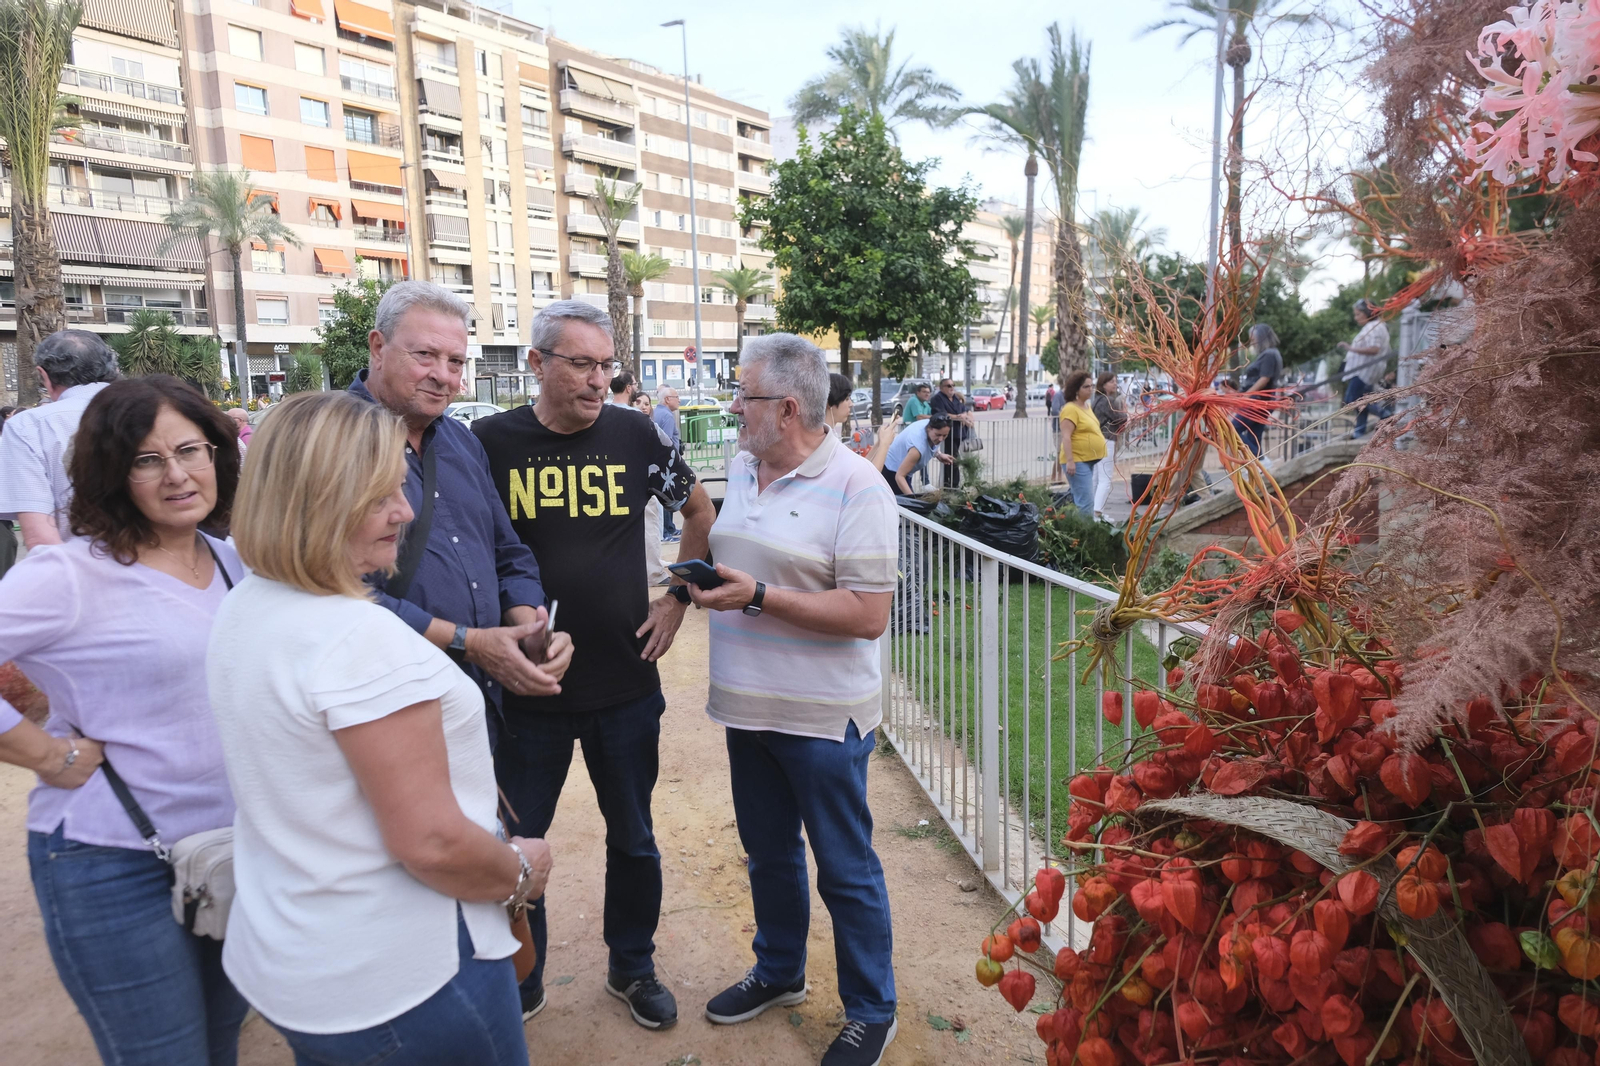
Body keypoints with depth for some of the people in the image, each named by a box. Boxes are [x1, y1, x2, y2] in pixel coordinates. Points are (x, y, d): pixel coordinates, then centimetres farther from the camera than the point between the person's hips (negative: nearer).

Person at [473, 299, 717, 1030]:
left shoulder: (636, 436, -3)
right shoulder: (491, 442, -7)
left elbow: (699, 510, 12)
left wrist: (679, 597, 5)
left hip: (626, 684, 2)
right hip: (526, 687, -1)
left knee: (633, 838, 17)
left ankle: (633, 968, 40)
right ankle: (519, 981, 38)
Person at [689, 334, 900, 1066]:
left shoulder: (854, 487, -18)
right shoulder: (741, 470, 6)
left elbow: (868, 615, -22)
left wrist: (757, 596, -25)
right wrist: (700, 580, 1)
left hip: (822, 720, -7)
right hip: (748, 706, 7)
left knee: (845, 870, 9)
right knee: (768, 853, 22)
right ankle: (778, 973, 45)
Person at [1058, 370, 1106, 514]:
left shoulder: (1086, 406, 15)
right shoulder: (1071, 409, -14)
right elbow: (1066, 437, -20)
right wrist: (1069, 461, -25)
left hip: (1088, 461, 10)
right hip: (1077, 462, -10)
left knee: (1079, 500, 15)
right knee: (1086, 502, -14)